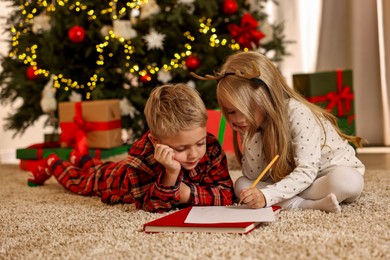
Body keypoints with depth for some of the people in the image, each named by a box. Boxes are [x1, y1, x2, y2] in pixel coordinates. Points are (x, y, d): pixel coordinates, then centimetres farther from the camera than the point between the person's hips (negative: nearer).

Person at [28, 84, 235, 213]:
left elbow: (226, 195, -38)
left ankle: (80, 159, 66)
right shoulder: (142, 155, -49)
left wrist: (189, 193, -51)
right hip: (118, 176, -4)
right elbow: (153, 207, -47)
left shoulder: (210, 147, -39)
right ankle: (52, 165, 57)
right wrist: (171, 175, -62)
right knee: (83, 180, 28)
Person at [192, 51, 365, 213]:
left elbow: (306, 171, -33)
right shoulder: (251, 123, -8)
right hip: (294, 182, 6)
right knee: (241, 185, -17)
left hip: (337, 171, -6)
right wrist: (249, 134, -22)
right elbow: (254, 175, -12)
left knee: (350, 181, -38)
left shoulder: (298, 114, -27)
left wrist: (266, 196, -45)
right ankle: (311, 204, -27)